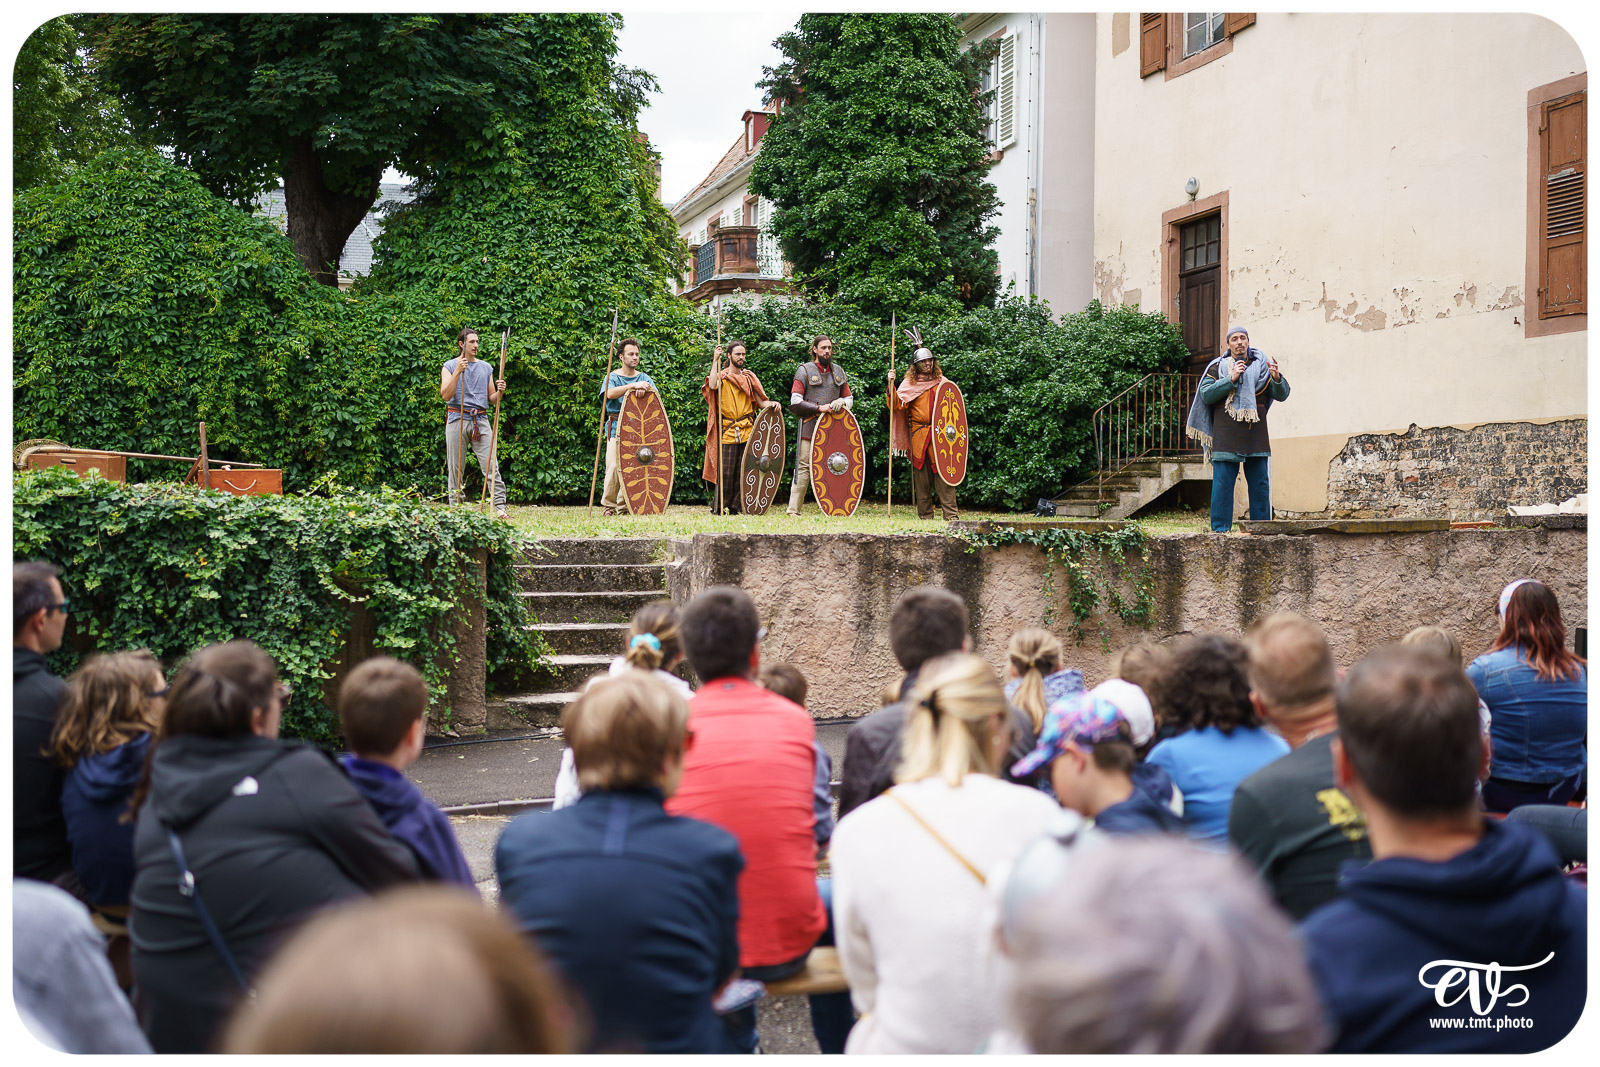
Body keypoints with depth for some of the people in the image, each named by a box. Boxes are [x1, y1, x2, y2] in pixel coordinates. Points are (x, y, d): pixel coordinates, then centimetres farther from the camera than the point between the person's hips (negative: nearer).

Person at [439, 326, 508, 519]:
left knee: (492, 466, -8)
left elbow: (492, 400, 17)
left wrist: (500, 392, -5)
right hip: (457, 420, -2)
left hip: (481, 421, 2)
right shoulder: (450, 366, 5)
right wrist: (458, 372, -17)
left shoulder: (486, 368, 16)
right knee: (455, 468, 1)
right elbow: (445, 395, -9)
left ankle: (501, 508, -12)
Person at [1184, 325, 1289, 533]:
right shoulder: (1217, 367, 8)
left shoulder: (1261, 365, 12)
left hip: (1255, 435, 2)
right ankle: (1220, 528, -2)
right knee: (1222, 482, -6)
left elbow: (1282, 395, 6)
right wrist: (1230, 379, -15)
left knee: (1260, 483, 3)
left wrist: (1277, 378, -15)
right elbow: (1206, 394, -5)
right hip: (1226, 434, -2)